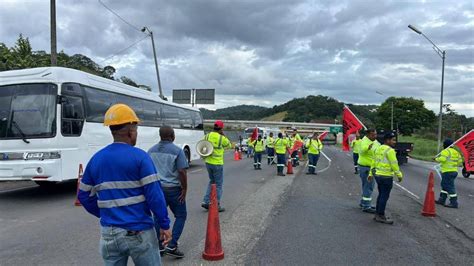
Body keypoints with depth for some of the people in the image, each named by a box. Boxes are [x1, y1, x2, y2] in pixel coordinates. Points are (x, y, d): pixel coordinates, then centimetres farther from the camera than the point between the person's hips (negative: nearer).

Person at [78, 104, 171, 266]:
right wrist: (164, 224, -7)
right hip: (138, 232, -4)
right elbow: (154, 195, -16)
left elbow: (84, 196, 11)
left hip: (109, 233, 5)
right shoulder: (139, 157, -12)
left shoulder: (96, 159, 4)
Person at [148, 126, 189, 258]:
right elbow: (182, 172, -17)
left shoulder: (151, 150, 6)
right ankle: (172, 246, 3)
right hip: (173, 189, -5)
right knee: (180, 216, 10)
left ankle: (159, 247, 22)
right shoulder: (177, 151, -11)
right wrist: (184, 189, -9)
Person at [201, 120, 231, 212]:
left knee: (212, 182, 23)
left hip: (208, 162, 6)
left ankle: (206, 201, 17)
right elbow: (229, 145, 5)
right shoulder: (222, 138, -13)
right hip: (217, 164, -6)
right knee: (218, 185, 7)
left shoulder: (207, 136, 1)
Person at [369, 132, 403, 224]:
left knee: (381, 195, 18)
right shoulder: (390, 150, -14)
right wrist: (399, 175, -7)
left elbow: (374, 162, 16)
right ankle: (380, 216, 5)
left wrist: (371, 174, 19)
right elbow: (394, 165, -15)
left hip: (377, 175, 9)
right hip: (386, 176, -9)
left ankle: (377, 214, 24)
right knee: (384, 196, 0)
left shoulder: (378, 149, 12)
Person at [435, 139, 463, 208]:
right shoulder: (456, 152, 15)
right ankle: (442, 200, 25)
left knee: (450, 187, -6)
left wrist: (436, 159, -10)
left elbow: (442, 159, -28)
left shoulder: (445, 151, -11)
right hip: (454, 171, 9)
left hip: (447, 172, -9)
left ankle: (454, 203, -4)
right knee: (444, 185, 19)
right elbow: (460, 162, 16)